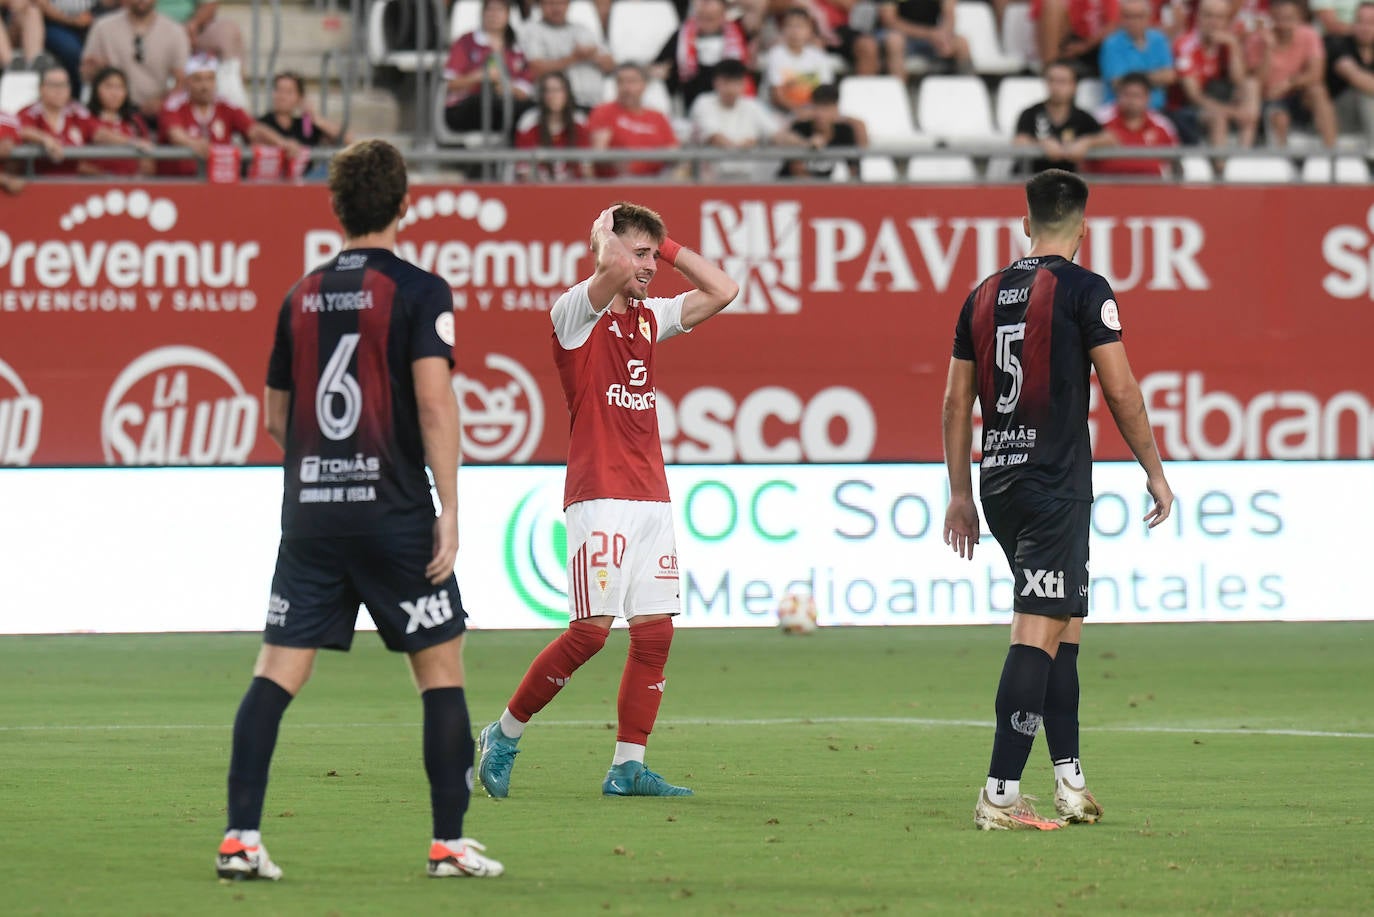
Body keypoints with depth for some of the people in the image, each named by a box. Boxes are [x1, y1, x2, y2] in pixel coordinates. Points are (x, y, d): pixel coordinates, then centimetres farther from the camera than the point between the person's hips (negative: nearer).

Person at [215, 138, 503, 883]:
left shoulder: (301, 297, 11)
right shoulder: (417, 291, -5)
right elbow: (434, 401, -13)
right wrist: (448, 509, -11)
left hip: (309, 512, 4)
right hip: (393, 508, -4)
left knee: (277, 671, 3)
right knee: (441, 668, 6)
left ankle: (240, 837, -5)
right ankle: (449, 842, 5)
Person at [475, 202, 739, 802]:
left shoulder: (648, 318, 17)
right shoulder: (576, 310, -5)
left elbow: (722, 291, 17)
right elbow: (612, 268, -25)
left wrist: (669, 246, 12)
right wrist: (605, 231, -5)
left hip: (651, 495, 7)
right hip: (599, 495, -7)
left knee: (654, 632, 1)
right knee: (591, 629, -12)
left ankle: (628, 766, 5)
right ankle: (504, 734, 4)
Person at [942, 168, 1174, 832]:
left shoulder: (984, 295, 12)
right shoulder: (1084, 290, -6)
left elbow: (957, 401, 14)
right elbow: (1121, 390, -8)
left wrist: (960, 495, 20)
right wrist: (1155, 472, 2)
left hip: (998, 480, 7)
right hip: (1055, 481, -7)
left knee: (1065, 622, 18)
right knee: (1038, 631, -9)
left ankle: (1070, 783, 18)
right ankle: (1001, 795, -16)